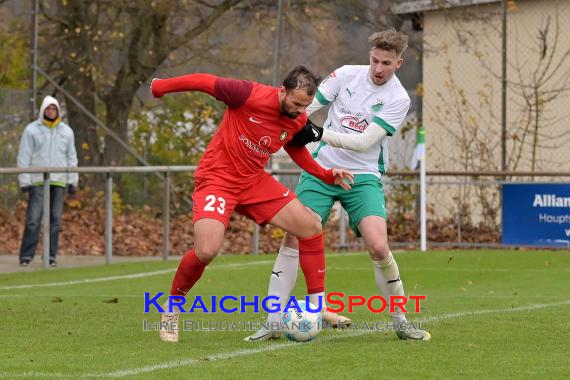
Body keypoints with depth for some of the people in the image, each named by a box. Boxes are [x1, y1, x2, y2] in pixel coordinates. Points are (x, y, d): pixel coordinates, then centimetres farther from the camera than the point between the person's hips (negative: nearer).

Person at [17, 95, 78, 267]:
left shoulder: (66, 131, 12)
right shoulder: (31, 130, 3)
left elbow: (71, 158, 13)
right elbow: (24, 157, 1)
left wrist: (73, 181, 5)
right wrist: (24, 181, -7)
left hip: (59, 182, 3)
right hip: (38, 182, -3)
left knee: (55, 220, 2)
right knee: (33, 220, -9)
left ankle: (51, 256, 6)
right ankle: (26, 256, -7)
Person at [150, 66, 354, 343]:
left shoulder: (299, 120, -3)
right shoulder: (251, 95, -24)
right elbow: (205, 82, -14)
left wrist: (326, 175, 7)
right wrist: (160, 87, -4)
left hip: (254, 182, 7)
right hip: (217, 178, -6)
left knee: (311, 228, -2)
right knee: (207, 250, -25)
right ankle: (171, 308, 2)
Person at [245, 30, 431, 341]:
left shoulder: (398, 99, -9)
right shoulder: (346, 75, -1)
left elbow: (365, 141, -18)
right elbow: (307, 105, 4)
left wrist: (320, 134, -27)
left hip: (363, 178, -2)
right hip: (322, 170, 2)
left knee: (378, 247, -19)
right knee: (294, 237, -12)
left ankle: (400, 322, 1)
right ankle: (273, 324, -7)